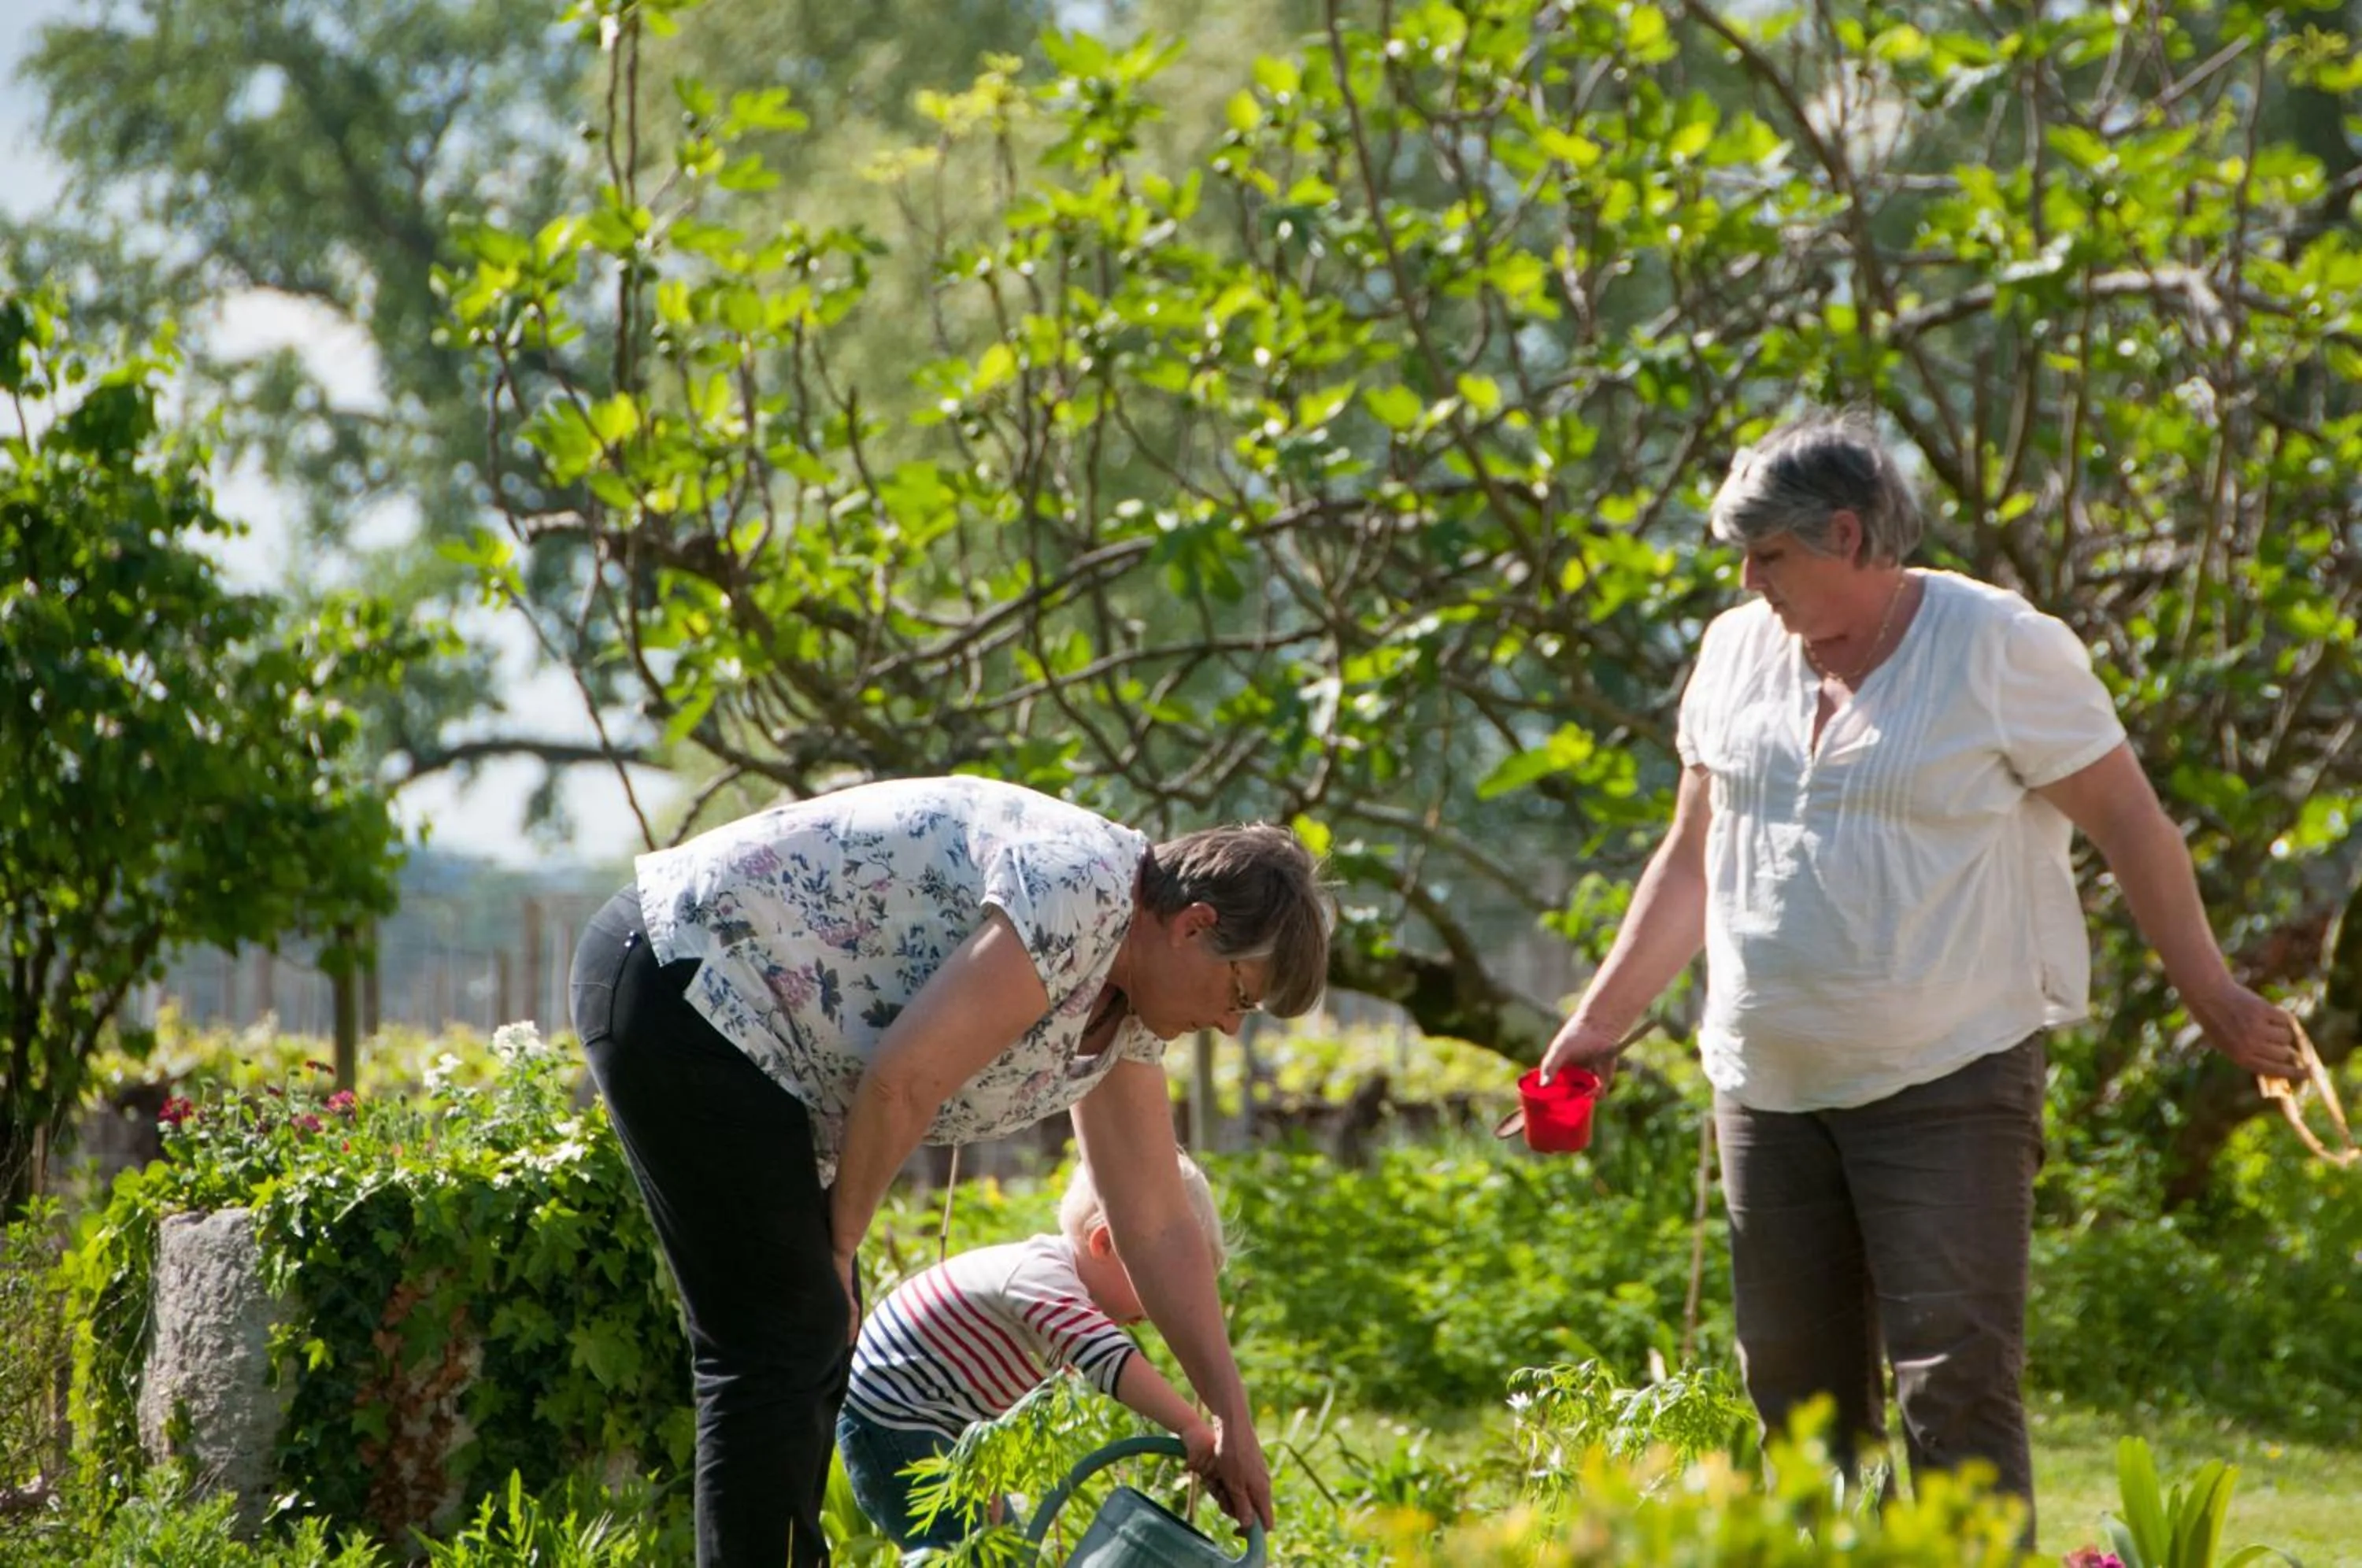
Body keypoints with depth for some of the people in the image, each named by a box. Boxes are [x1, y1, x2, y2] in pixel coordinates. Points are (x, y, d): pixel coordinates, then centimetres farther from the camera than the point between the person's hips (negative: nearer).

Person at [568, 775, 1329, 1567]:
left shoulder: (1122, 1002, 10)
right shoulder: (1083, 890, -21)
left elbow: (1156, 1222, 15)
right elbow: (903, 1079, -24)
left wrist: (1233, 1418, 15)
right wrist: (838, 1240, -8)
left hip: (732, 1016, 11)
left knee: (814, 1329, 14)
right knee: (781, 1343, -10)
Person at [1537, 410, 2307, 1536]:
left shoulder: (2001, 649, -7)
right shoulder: (1738, 651, 11)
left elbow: (2129, 823, -2)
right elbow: (1692, 856, 19)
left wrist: (2212, 997, 0)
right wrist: (1600, 1020, 16)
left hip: (1949, 1083, -6)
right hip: (1769, 1088, 6)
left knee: (1958, 1383, -13)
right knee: (1795, 1393, 8)